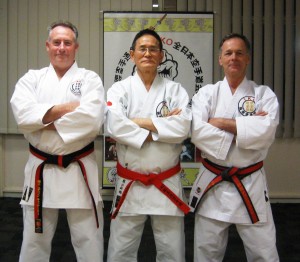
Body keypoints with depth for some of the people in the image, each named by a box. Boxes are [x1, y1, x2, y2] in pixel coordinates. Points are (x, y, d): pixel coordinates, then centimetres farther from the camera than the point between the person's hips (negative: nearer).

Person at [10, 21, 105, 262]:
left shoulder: (89, 79, 0)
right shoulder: (32, 78, 7)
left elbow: (92, 119, -19)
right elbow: (22, 114, -12)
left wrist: (46, 122, -16)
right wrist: (65, 108, -17)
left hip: (79, 169, -2)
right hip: (40, 169, 2)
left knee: (88, 240, 9)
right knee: (34, 240, 16)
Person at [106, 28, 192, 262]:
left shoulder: (175, 90, 2)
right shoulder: (119, 89, 0)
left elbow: (182, 128, -15)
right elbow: (115, 126, -18)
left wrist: (140, 122, -16)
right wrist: (162, 125, -16)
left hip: (167, 185, 1)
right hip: (130, 184, 0)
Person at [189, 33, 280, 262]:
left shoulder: (264, 94, 0)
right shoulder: (207, 93, 2)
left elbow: (266, 132, -18)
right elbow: (197, 132, -15)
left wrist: (221, 122, -16)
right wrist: (245, 128, -16)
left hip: (251, 184, 0)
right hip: (212, 184, 1)